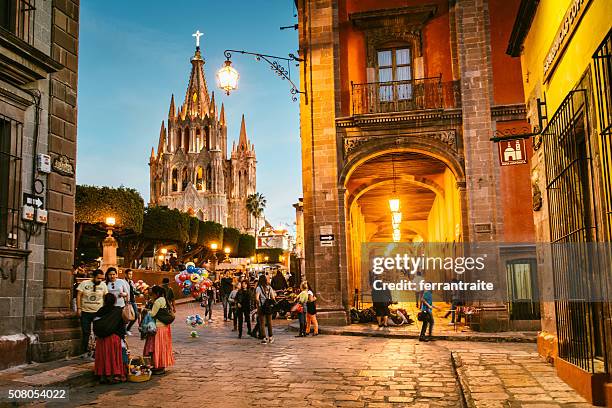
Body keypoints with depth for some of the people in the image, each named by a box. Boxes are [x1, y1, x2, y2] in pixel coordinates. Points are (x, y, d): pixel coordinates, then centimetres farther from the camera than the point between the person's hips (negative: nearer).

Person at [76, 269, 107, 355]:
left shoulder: (103, 285, 3)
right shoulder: (84, 284, -2)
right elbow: (78, 296, -2)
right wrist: (79, 308, -9)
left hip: (98, 312, 1)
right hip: (85, 312, -1)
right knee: (86, 333, 4)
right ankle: (84, 351, 15)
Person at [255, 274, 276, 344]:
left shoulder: (259, 288, -8)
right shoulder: (269, 287, 2)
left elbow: (257, 298, -19)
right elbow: (273, 298, -1)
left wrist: (258, 305, -7)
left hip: (262, 307, -3)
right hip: (269, 307, 3)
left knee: (262, 323, 4)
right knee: (269, 322, 16)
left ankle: (264, 338, 2)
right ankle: (270, 337, 23)